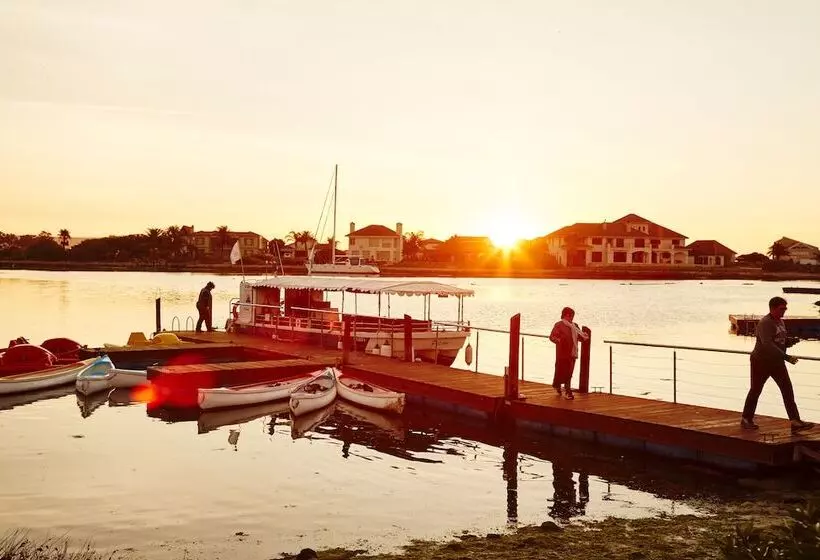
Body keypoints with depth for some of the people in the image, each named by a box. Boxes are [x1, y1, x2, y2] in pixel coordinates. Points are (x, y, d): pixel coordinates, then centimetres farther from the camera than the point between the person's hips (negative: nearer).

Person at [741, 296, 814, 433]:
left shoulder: (780, 322, 10)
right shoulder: (765, 323, -19)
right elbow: (767, 344, -30)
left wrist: (791, 341, -4)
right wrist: (786, 357, -35)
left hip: (777, 362, 7)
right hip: (761, 362, -7)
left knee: (788, 390, -4)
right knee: (755, 390, 6)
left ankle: (795, 422, -8)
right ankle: (746, 419, 21)